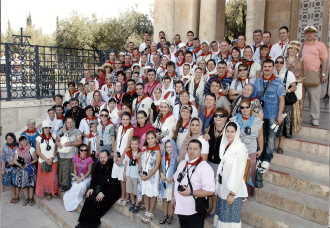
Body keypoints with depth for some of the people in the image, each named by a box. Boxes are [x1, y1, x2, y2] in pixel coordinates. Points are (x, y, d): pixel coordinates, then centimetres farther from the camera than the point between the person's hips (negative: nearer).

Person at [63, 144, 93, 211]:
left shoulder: (89, 159, -17)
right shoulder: (75, 157, -8)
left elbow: (89, 170, -10)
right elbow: (74, 168, 2)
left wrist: (82, 178, -18)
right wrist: (76, 176, -14)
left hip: (86, 176, -2)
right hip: (77, 176, 2)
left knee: (82, 185, -28)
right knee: (75, 186, -26)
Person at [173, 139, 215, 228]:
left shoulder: (205, 167, -17)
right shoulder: (182, 164, 7)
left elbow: (210, 191, -24)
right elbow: (176, 181, 20)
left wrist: (191, 192, -25)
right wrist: (175, 197, 13)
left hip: (195, 211, -7)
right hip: (180, 209, 7)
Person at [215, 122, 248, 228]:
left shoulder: (240, 147, -16)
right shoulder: (225, 145, 6)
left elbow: (238, 171, -18)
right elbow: (222, 166, 9)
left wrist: (232, 192, -18)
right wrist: (218, 187, 9)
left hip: (233, 190, -7)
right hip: (223, 188, 7)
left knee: (231, 219, 3)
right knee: (221, 216, 16)